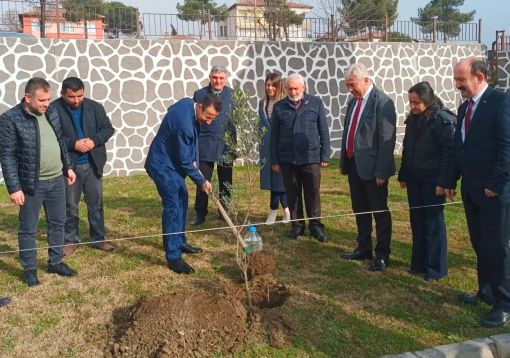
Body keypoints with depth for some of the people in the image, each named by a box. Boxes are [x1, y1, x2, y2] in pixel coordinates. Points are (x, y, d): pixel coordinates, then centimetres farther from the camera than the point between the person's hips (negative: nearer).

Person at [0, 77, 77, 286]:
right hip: (31, 184, -6)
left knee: (58, 223, 15)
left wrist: (68, 167, 16)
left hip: (57, 180, 6)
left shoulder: (52, 112, 4)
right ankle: (29, 269, 22)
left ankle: (55, 262, 30)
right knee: (28, 229, 7)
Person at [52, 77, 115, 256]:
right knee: (70, 205, 9)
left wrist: (94, 140, -15)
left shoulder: (95, 107, 0)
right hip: (69, 165, -2)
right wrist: (73, 144, -23)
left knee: (96, 203, 11)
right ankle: (71, 240, 24)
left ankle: (98, 239, 24)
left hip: (93, 164, 3)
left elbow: (108, 128, 3)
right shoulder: (54, 109, -10)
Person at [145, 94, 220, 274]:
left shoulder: (188, 102, -4)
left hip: (172, 160, 10)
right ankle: (173, 257, -7)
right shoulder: (184, 124, -32)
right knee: (173, 207, -12)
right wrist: (201, 181, -12)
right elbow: (184, 160, -23)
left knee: (182, 199, 17)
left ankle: (179, 242, 31)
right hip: (162, 165, -10)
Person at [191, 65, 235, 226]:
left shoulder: (232, 95, 2)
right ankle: (200, 214, 11)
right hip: (205, 145, -1)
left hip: (226, 145, 1)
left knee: (226, 182, 12)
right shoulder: (199, 94, 0)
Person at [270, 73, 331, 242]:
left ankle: (315, 226, 14)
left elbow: (324, 131, 5)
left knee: (313, 194, 2)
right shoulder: (279, 107, 6)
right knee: (292, 195, 9)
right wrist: (274, 160, 5)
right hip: (287, 159, 2)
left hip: (311, 158, -1)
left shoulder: (316, 103, 3)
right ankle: (297, 225, 21)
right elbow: (274, 136, 7)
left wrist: (325, 155, 1)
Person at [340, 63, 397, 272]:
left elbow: (387, 140, -17)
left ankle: (382, 255, 15)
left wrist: (381, 171, -19)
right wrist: (344, 163, 13)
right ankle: (363, 249, 30)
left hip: (371, 168, -8)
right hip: (353, 165, 8)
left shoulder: (382, 102, -14)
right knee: (360, 210, 16)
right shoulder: (354, 101, 11)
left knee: (380, 212, 4)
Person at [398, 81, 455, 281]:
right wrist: (403, 175, 13)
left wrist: (443, 182, -17)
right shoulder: (413, 119, 9)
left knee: (434, 222, 0)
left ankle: (436, 268, 10)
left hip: (433, 180, -6)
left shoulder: (442, 119, -12)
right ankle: (419, 263, 20)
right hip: (414, 179, 7)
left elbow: (449, 153, -14)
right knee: (417, 222, 10)